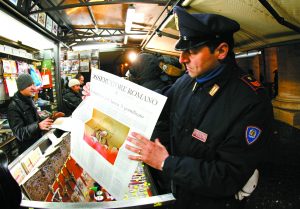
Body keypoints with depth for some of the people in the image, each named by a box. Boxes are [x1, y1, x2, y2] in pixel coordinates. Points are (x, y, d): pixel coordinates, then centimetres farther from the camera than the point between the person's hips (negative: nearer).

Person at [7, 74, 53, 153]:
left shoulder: (29, 100, 5)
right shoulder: (14, 106, -20)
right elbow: (19, 132, -25)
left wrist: (46, 122, 1)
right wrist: (38, 126, -39)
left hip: (38, 141, 7)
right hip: (28, 148, -7)